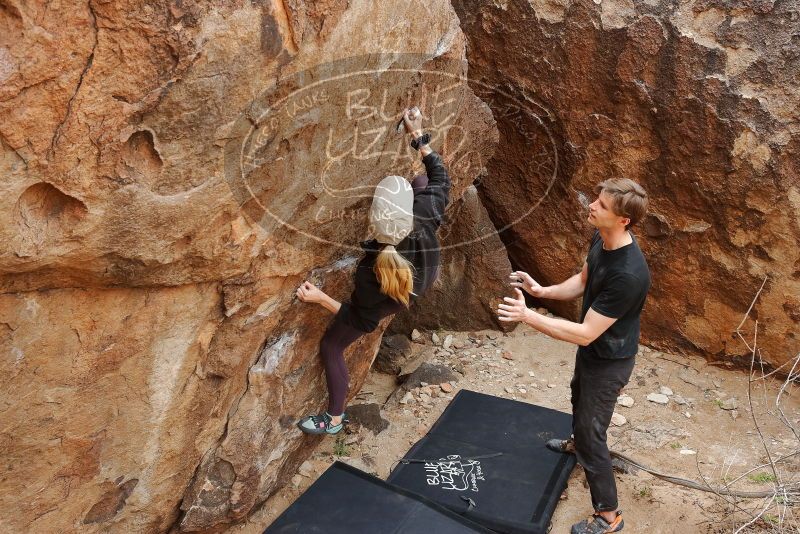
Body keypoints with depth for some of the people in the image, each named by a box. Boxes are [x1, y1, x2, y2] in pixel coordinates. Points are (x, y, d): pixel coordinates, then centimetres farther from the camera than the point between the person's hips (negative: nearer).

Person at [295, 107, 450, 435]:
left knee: (331, 346, 18)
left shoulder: (372, 269, -45)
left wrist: (321, 298, -32)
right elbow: (440, 176, -18)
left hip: (390, 300, -4)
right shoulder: (426, 214, -39)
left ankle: (334, 419, 34)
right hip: (424, 277, 4)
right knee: (422, 180, 12)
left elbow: (365, 321, -28)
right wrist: (418, 135, -14)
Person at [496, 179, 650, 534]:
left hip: (609, 361, -9)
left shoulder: (628, 275, -39)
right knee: (579, 397, 34)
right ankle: (577, 441, 66)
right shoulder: (600, 239, -12)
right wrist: (542, 291, -11)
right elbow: (582, 281, 6)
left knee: (591, 436, 4)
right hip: (591, 349, 9)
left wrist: (527, 316, -36)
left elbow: (585, 333, -34)